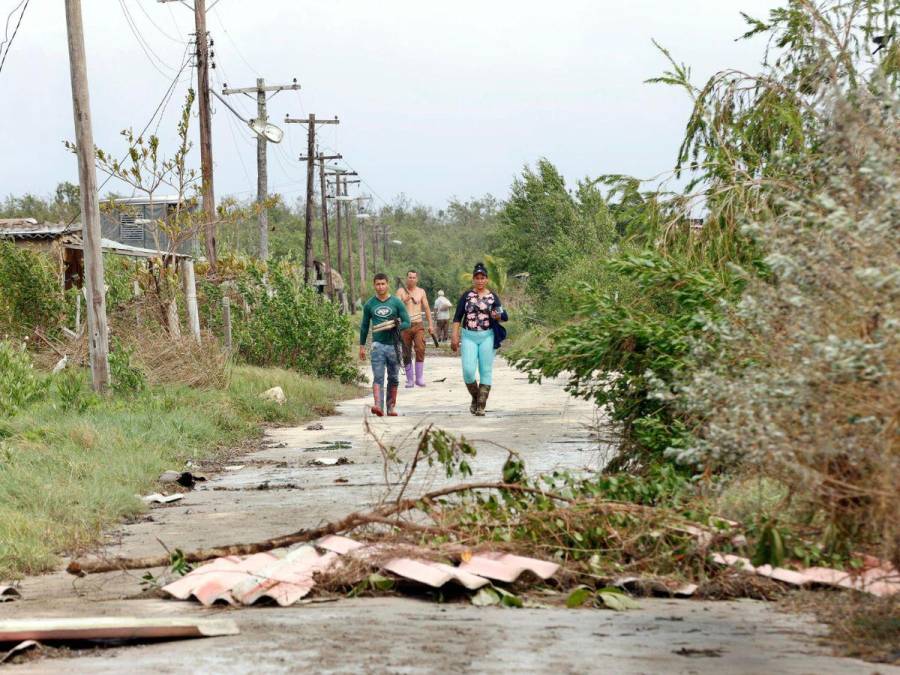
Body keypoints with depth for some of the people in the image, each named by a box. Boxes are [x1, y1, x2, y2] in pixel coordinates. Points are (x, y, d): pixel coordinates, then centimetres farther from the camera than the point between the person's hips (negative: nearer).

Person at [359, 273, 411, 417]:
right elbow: (364, 326, 15)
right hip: (377, 344, 0)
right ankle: (378, 406, -25)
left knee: (393, 378, 8)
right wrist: (362, 346, 14)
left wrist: (393, 326, -16)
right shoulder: (369, 305, 6)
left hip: (393, 344, 0)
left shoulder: (396, 303, 2)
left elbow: (407, 323, 1)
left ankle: (391, 407, 19)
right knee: (378, 377, -13)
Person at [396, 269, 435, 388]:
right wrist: (405, 300, -24)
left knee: (420, 349, -18)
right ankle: (410, 380, 9)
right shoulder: (401, 291, 4)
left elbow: (426, 308, 12)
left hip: (418, 325, 0)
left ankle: (419, 378, -13)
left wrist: (430, 324, 6)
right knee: (406, 354, 2)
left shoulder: (421, 291, 9)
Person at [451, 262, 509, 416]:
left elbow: (505, 316, -2)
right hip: (469, 337, 0)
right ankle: (475, 397, 16)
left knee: (486, 371, -1)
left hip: (487, 337, 0)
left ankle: (481, 405, 3)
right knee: (468, 370, -9)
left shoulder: (493, 297, 3)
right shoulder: (466, 296, 5)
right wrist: (455, 336, -3)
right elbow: (457, 317, 6)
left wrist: (498, 316, -25)